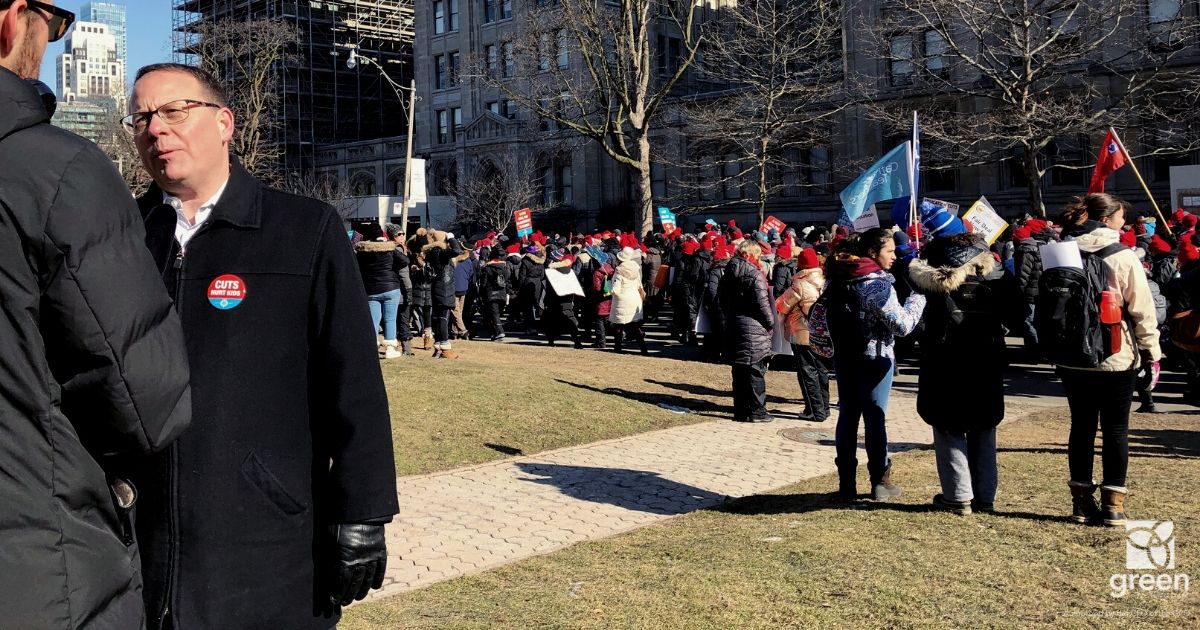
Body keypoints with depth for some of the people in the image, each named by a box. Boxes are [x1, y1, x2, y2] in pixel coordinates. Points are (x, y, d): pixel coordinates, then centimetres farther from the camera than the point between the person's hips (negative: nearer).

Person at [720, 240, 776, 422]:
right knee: (755, 371, 0)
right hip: (753, 328, -8)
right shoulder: (755, 274, -15)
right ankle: (756, 411, 3)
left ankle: (740, 410, 17)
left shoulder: (730, 272, 10)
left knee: (739, 371, 13)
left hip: (733, 325, 8)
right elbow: (762, 303, -16)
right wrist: (770, 322, -4)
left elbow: (722, 298, 16)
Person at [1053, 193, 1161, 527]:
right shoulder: (1123, 257, -11)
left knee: (1081, 425, 11)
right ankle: (1113, 504, 9)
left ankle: (1082, 501, 15)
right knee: (1115, 428, 6)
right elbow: (1142, 310, -9)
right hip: (1116, 359, -4)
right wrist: (1152, 353, 0)